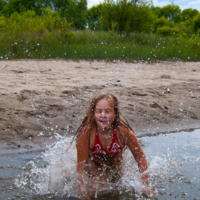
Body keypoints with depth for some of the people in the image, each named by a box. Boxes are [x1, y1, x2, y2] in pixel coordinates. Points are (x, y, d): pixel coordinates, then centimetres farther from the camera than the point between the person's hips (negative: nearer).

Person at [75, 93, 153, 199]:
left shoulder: (123, 131, -34)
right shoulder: (86, 133, -36)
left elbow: (140, 157, -19)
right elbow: (81, 166, -26)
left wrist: (146, 186, -20)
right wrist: (84, 193, -27)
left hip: (116, 164, 2)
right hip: (94, 164, -1)